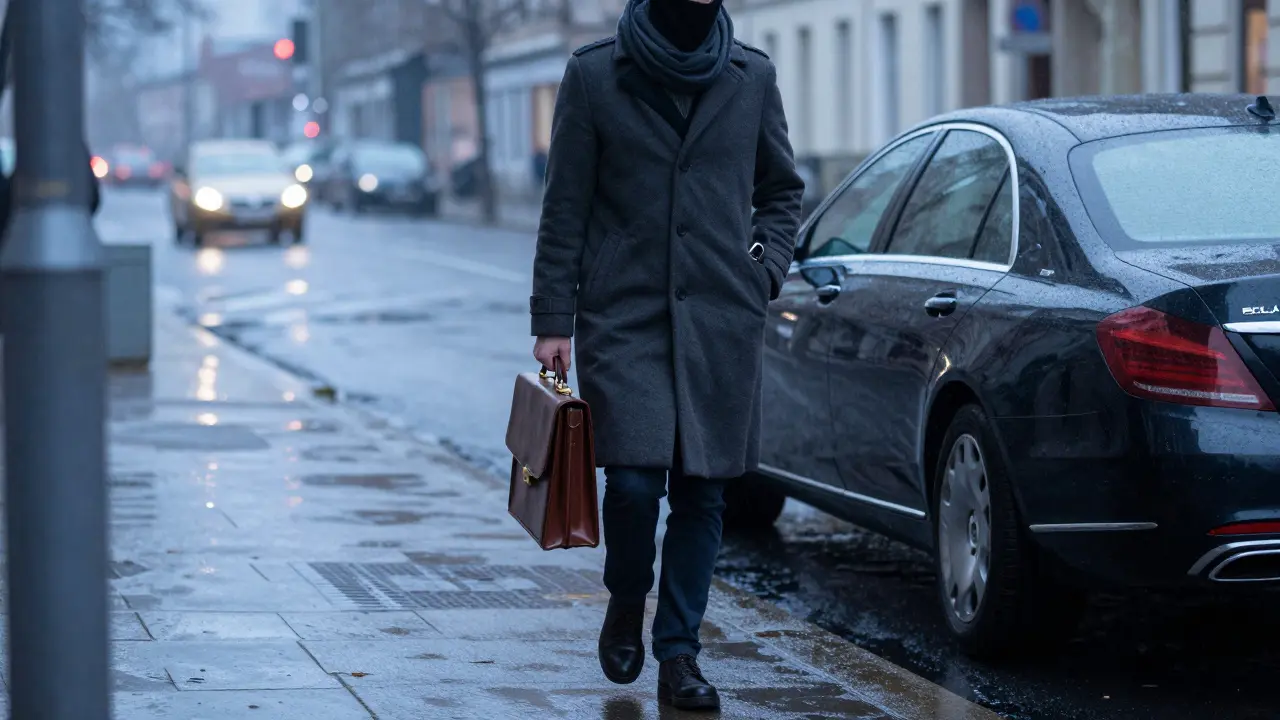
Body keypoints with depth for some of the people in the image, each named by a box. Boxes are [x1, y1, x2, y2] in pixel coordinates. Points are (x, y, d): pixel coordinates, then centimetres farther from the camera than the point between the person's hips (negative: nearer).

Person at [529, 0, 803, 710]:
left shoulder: (752, 77, 8)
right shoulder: (594, 74, 1)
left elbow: (782, 190, 21)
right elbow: (565, 208, 3)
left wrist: (764, 269, 6)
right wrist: (552, 321, -1)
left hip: (722, 321, 2)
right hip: (623, 316, -2)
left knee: (702, 491, 2)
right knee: (634, 479, -13)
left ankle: (678, 653, 12)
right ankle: (626, 602, 17)